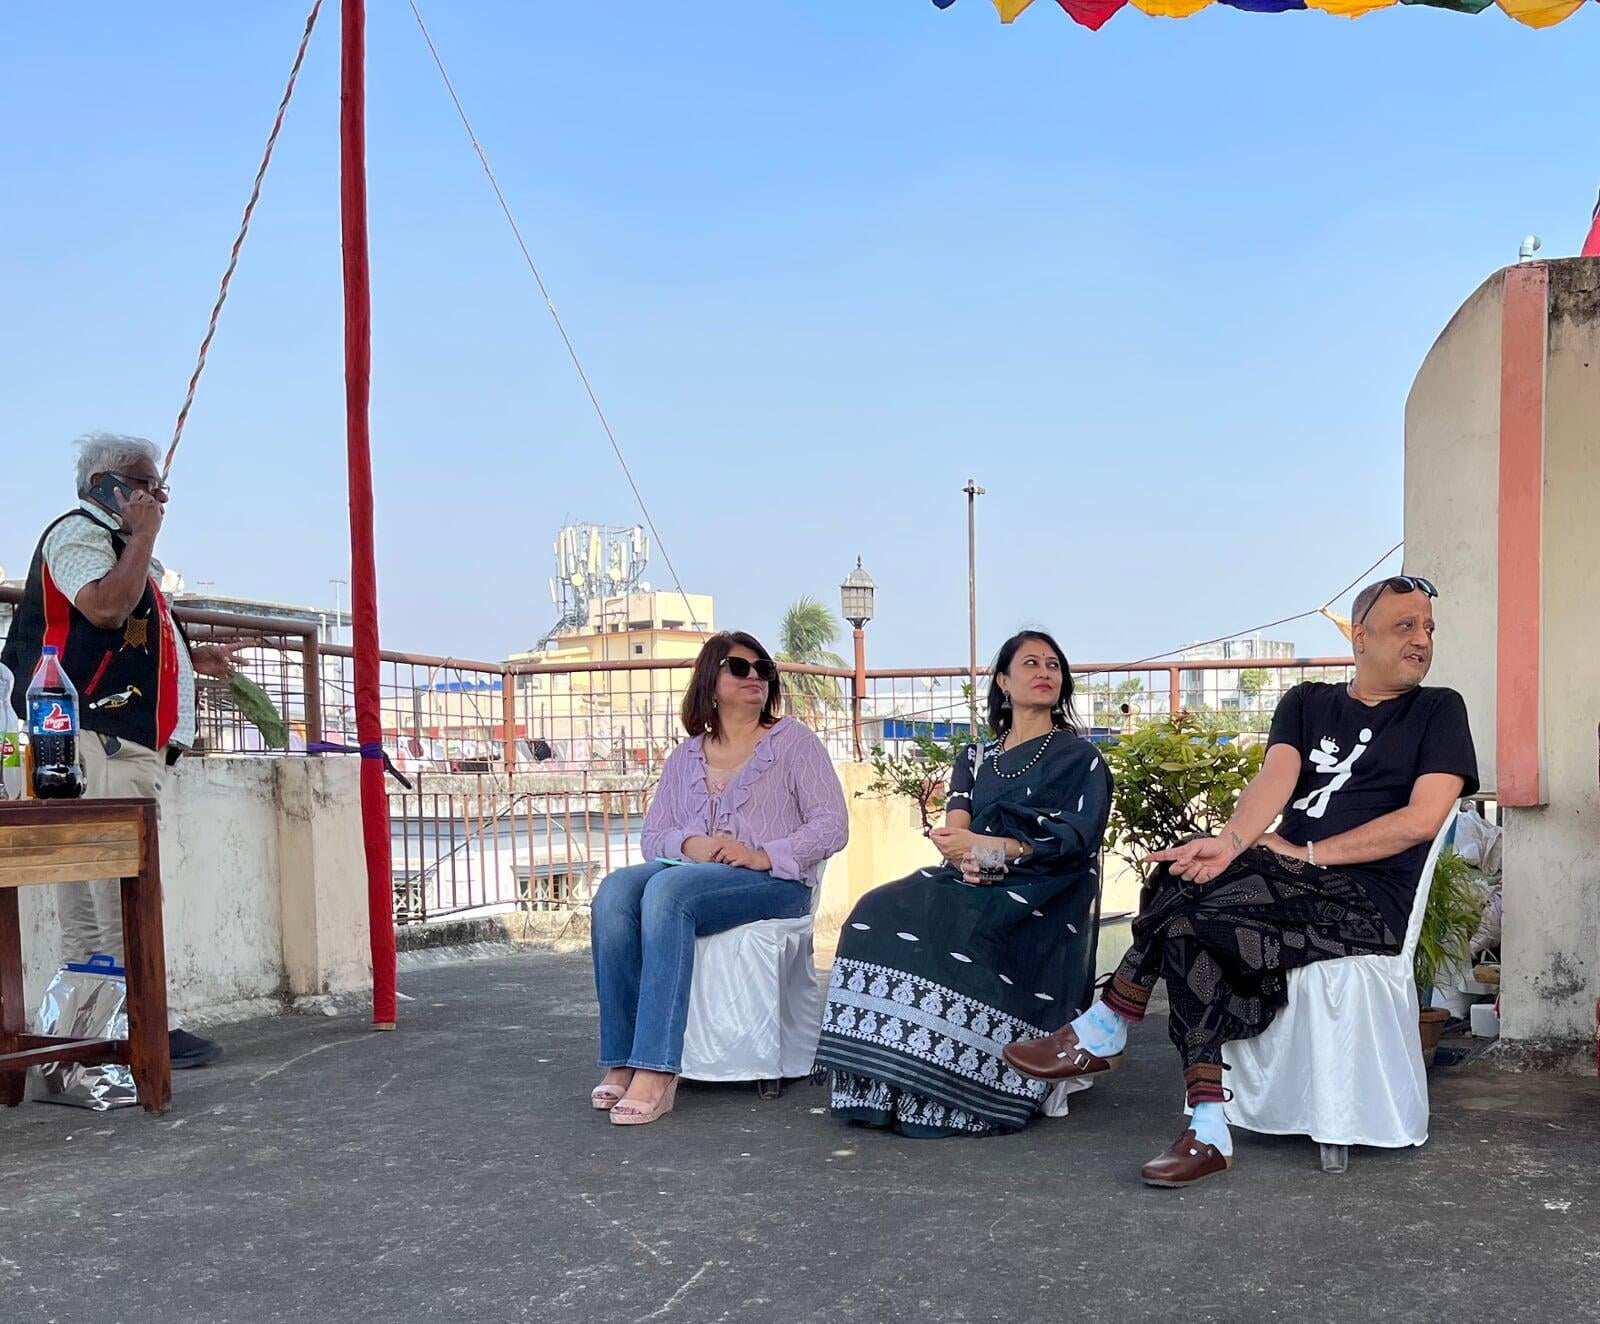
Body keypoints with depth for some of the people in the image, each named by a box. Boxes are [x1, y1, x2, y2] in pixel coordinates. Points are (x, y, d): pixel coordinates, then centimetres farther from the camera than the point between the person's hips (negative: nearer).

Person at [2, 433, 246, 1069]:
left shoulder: (116, 544, 28)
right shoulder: (78, 532, -4)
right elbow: (105, 606, -23)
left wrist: (193, 658, 24)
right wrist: (144, 535, -11)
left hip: (128, 742, 11)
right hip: (97, 737, -11)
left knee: (93, 896, 9)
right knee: (120, 894, -11)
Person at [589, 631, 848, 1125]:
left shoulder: (793, 740, 11)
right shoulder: (684, 757, 22)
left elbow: (832, 825, 0)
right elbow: (651, 834, 16)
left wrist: (764, 856, -15)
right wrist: (689, 844, -8)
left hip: (775, 881, -4)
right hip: (691, 872, 4)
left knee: (667, 889, -35)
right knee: (615, 890, -29)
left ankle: (656, 1071, -40)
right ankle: (622, 1062, -30)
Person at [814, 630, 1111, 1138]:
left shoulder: (1080, 759, 11)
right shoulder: (974, 759, 23)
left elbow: (1074, 838, -5)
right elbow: (956, 829, 6)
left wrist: (985, 845, -16)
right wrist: (965, 855, -19)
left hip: (1041, 898, -4)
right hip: (977, 885, 4)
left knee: (955, 932, -33)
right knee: (883, 913, -25)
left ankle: (950, 1096, -30)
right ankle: (883, 1084, -26)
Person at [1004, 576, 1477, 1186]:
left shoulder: (1438, 711, 8)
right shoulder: (1307, 703, 18)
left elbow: (1422, 819, -6)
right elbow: (1275, 778, -1)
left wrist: (1308, 853, -10)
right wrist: (1232, 841, -23)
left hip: (1369, 904, -4)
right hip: (1289, 883, 4)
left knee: (1188, 888, -27)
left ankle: (1103, 1033, -8)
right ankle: (1208, 1132, -27)